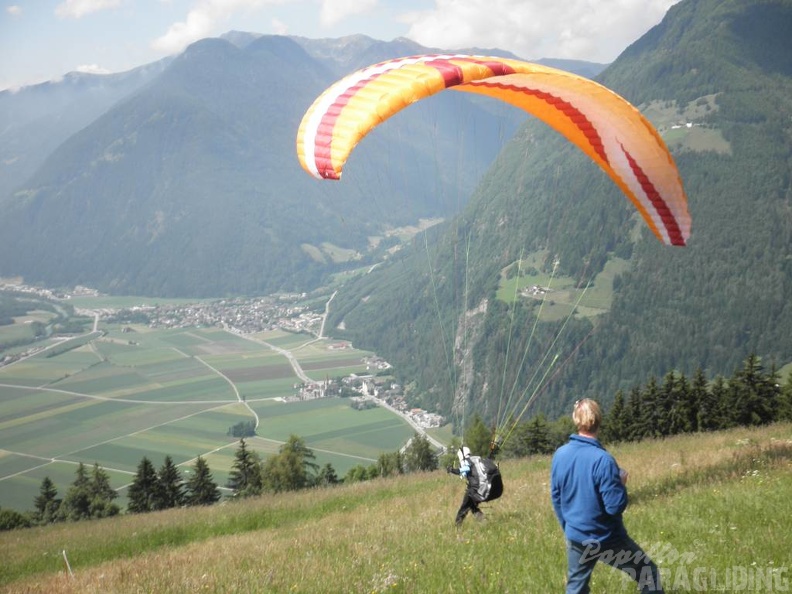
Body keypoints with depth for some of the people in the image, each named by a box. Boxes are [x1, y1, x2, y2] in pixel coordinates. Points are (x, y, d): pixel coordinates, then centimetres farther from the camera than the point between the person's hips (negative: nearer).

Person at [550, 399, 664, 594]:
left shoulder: (560, 455, -4)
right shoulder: (602, 459, -24)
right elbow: (615, 506, -22)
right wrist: (621, 483, -3)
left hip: (576, 538, 5)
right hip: (607, 538, -5)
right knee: (648, 575, 13)